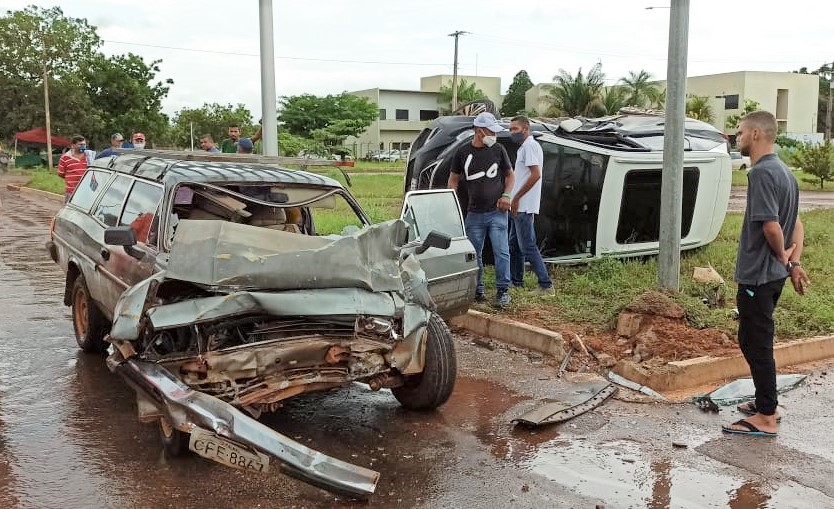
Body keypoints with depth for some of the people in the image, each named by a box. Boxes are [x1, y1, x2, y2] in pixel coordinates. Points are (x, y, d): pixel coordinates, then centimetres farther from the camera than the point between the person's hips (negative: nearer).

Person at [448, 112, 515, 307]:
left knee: (501, 252, -6)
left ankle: (503, 290, 3)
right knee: (474, 254, 7)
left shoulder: (498, 149, 3)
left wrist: (506, 195, -3)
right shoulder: (463, 152, 3)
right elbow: (453, 180, 10)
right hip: (474, 213, 1)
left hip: (497, 211, -1)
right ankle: (477, 290, 20)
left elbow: (509, 174, 13)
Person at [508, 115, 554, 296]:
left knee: (528, 247, -9)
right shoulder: (524, 147, 19)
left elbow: (535, 175, -22)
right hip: (520, 207, 11)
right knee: (515, 245, 16)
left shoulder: (530, 146, -13)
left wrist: (516, 198, -19)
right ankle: (516, 282, 25)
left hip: (524, 207, -11)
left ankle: (546, 286, -7)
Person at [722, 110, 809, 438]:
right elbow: (796, 225, 14)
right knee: (758, 341, 19)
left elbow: (771, 227, -25)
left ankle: (766, 418, 8)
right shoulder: (783, 171, 12)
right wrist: (793, 263, 3)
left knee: (755, 343, -1)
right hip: (773, 274, 10)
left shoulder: (761, 172, -19)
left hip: (756, 275, -10)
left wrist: (782, 258, -7)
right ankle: (765, 403, 30)